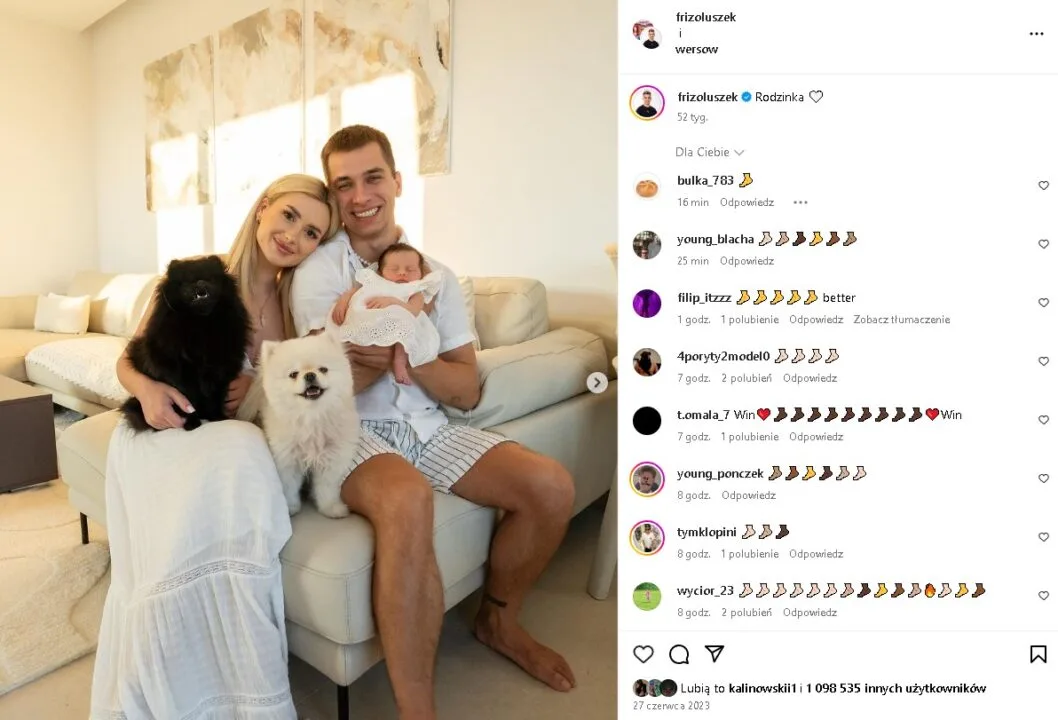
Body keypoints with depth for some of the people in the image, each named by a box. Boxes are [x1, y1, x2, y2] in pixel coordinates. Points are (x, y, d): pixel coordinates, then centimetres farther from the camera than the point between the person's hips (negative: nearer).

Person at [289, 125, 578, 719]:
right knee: (408, 498, -38)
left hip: (430, 427, 5)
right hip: (352, 433, -4)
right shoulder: (318, 271, -2)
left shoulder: (437, 276, 7)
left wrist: (403, 355, -18)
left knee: (552, 487, -12)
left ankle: (498, 620, 15)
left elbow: (467, 392, 0)